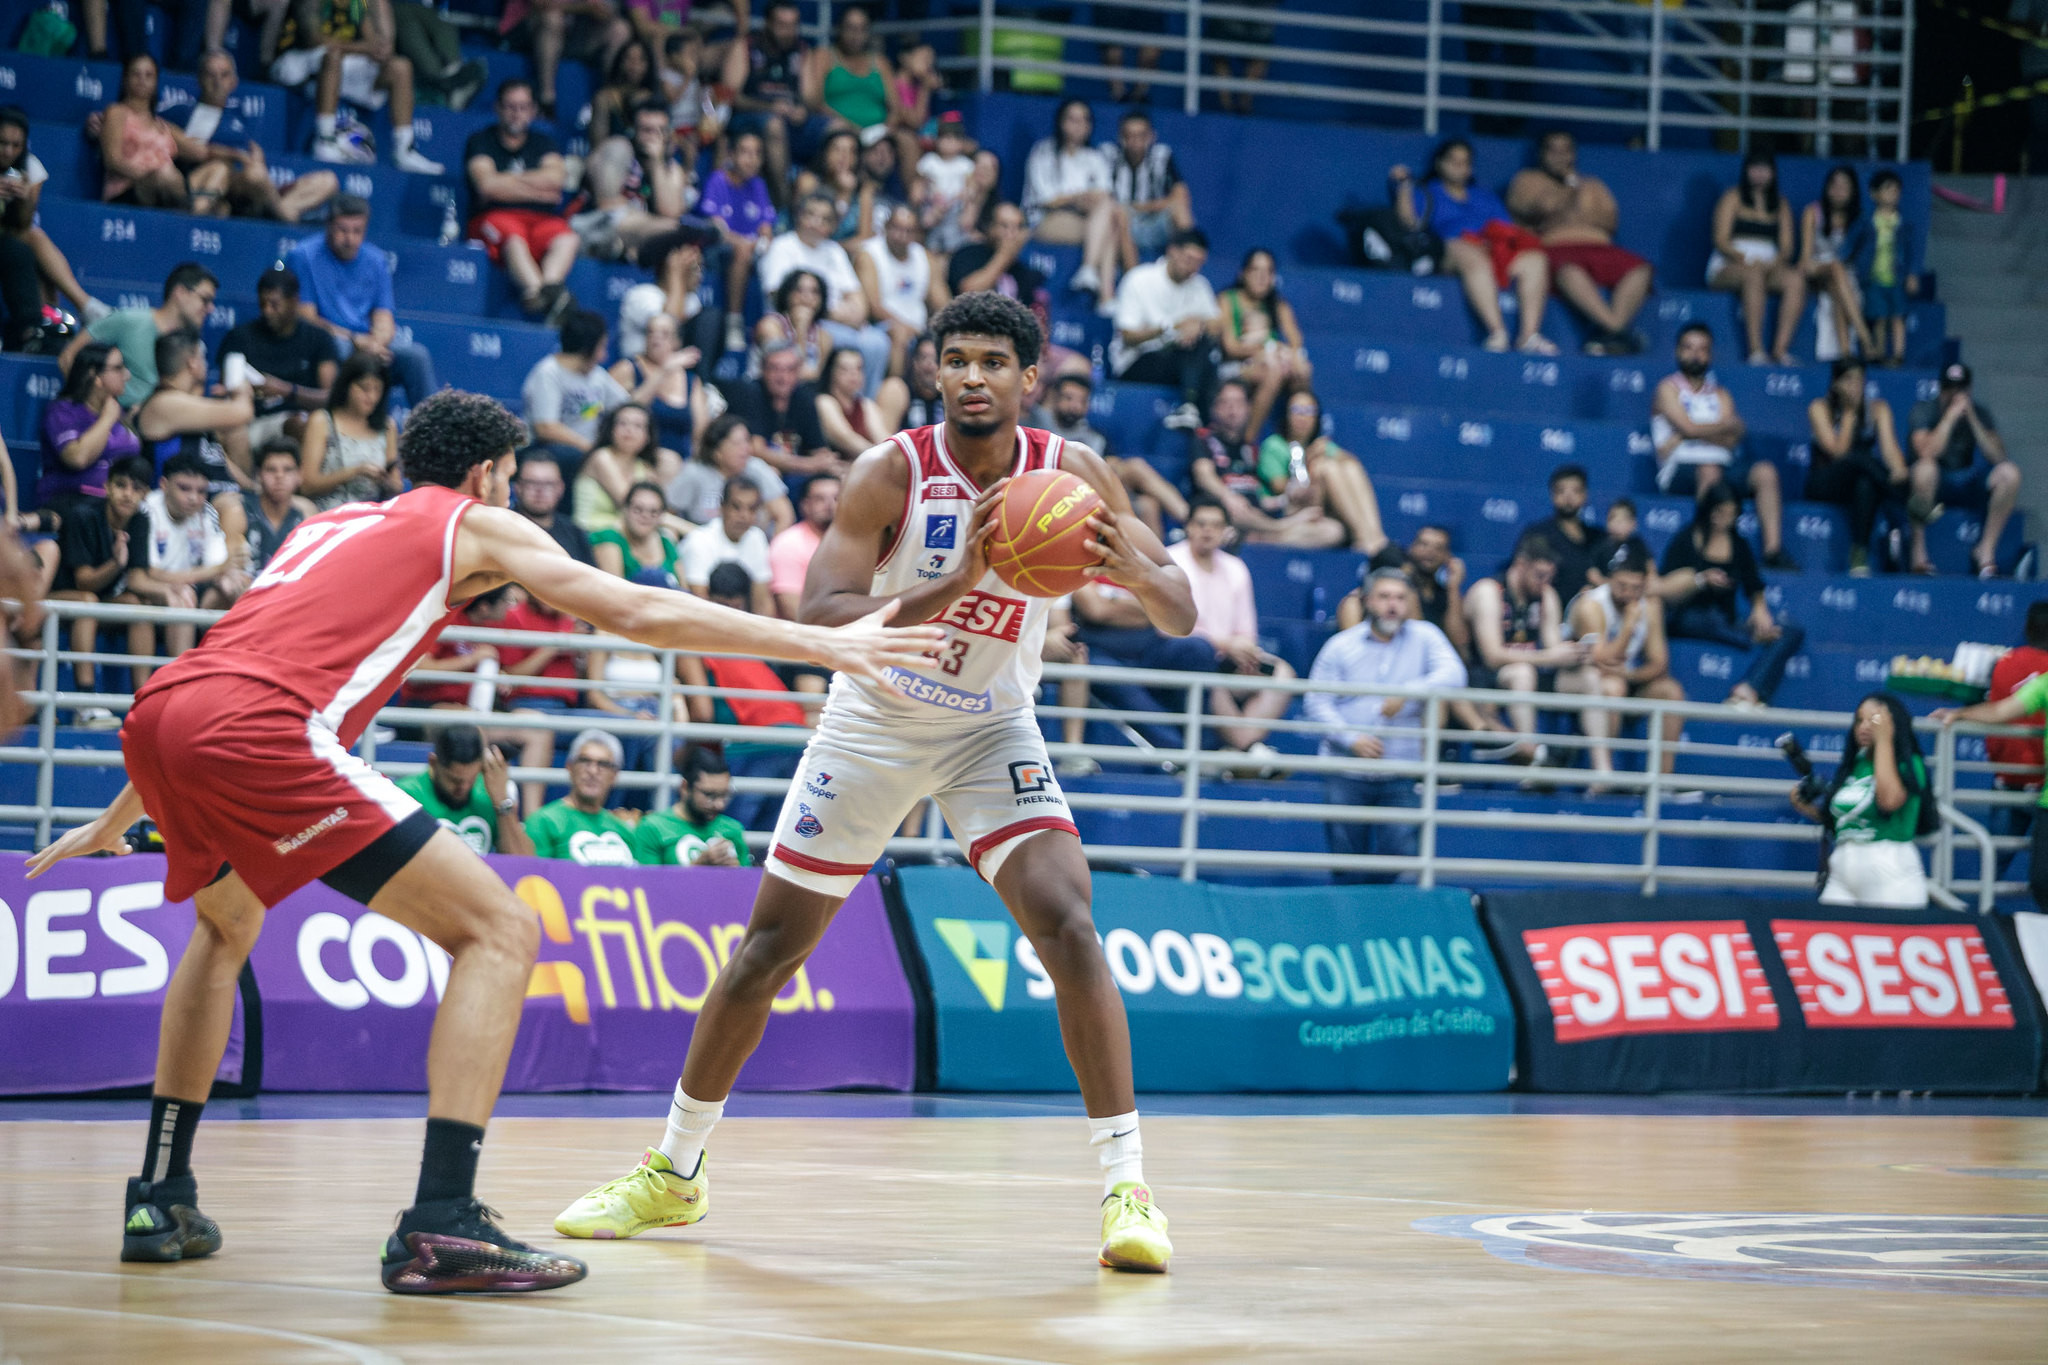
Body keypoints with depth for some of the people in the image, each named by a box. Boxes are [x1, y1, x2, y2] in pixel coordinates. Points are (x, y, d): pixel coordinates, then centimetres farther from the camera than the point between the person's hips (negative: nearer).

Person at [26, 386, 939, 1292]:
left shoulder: (330, 527, 35)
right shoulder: (477, 525, 17)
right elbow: (637, 614, 9)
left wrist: (116, 820, 50)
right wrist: (818, 644, 13)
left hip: (155, 716, 8)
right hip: (258, 731, -8)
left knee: (227, 926, 37)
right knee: (498, 930, -2)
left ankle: (160, 1199, 30)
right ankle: (441, 1226, -14)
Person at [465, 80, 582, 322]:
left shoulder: (543, 143, 22)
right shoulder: (481, 141, 12)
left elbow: (554, 177, 0)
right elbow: (487, 185, -5)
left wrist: (503, 182, -2)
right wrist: (537, 190, 2)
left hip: (541, 220, 3)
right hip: (494, 217, -3)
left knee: (568, 239, -32)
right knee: (513, 238, -40)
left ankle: (549, 285, -60)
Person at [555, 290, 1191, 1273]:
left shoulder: (1069, 474, -14)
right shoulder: (893, 472, -21)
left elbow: (1181, 618, -14)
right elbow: (818, 617, -32)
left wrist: (1137, 573, -38)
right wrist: (952, 588, -46)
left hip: (991, 729, 1)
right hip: (873, 722, -1)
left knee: (1065, 921, -20)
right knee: (770, 944, 4)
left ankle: (1126, 1185, -15)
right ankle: (672, 1171, 21)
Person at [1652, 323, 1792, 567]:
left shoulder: (1720, 395, 21)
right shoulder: (1668, 388, 9)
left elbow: (1731, 440, 4)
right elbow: (1688, 427, -8)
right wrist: (1729, 425, 2)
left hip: (1722, 464, 5)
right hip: (1681, 470, -5)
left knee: (1765, 472, -20)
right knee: (1709, 471, -38)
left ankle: (1773, 549, -30)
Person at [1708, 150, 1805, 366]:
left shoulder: (1781, 205, 19)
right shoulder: (1733, 198, 6)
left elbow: (1787, 246, 10)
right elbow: (1721, 240, -3)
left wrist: (1776, 261, -12)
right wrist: (1745, 259, -19)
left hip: (1769, 266, 4)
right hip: (1728, 267, -4)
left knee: (1796, 280, -29)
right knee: (1754, 275, -39)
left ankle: (1780, 348, -38)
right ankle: (1755, 350, -45)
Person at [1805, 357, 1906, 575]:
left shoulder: (1877, 408, 4)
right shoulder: (1820, 408, -4)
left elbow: (1889, 446, -13)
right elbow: (1838, 451, -16)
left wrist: (1898, 470, -34)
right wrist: (1850, 414, -13)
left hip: (1863, 478, 2)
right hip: (1824, 482, -2)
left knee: (1866, 485, -38)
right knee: (1860, 457, -36)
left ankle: (1859, 555, -43)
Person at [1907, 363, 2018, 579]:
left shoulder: (1979, 412, 1)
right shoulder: (1924, 410, -9)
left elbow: (1998, 456, -14)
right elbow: (1927, 453, -27)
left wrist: (1971, 418, -19)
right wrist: (1951, 415, -26)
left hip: (1968, 485, 4)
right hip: (1935, 484, -4)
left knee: (2009, 472, -23)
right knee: (1925, 468, -39)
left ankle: (1986, 550, -14)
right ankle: (1918, 552, -28)